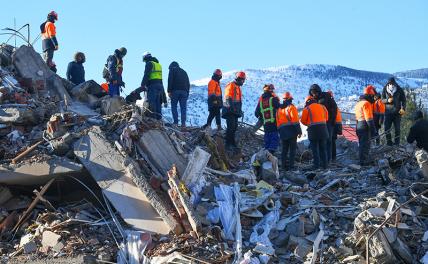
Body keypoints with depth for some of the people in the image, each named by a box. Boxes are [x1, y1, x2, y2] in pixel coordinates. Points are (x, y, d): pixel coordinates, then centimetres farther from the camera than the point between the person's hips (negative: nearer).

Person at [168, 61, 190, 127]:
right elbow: (188, 83, 22)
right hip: (184, 91, 4)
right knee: (183, 108, 2)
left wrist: (169, 91, -7)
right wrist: (187, 93, 19)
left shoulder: (172, 70, 10)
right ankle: (183, 123, -6)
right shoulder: (184, 72, 26)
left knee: (174, 106, 1)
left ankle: (176, 122, -9)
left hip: (175, 90, -4)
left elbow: (170, 80, -5)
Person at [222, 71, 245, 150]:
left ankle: (232, 143, 17)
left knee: (234, 127, 11)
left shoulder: (238, 87, 22)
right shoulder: (231, 85, -9)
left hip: (235, 111, 10)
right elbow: (228, 98, -18)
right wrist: (232, 107, -27)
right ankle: (228, 144, -14)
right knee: (231, 127, -14)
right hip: (230, 110, -10)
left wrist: (240, 110, 22)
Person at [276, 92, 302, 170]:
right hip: (292, 131, -5)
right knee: (292, 149, -3)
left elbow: (278, 122, 14)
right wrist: (299, 131, -9)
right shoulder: (291, 107, -5)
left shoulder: (279, 109, 14)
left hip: (283, 132, 5)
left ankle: (284, 166, 9)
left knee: (284, 150, 10)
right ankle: (291, 165, -7)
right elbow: (295, 120, -12)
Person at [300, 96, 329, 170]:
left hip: (313, 130, -4)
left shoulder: (307, 109, -1)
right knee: (323, 148, 13)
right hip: (323, 128, 4)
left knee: (315, 148, 2)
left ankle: (316, 165, -1)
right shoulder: (323, 107, 12)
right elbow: (326, 118, 18)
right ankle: (324, 164, 15)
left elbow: (303, 121, 3)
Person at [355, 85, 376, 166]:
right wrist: (373, 130, -16)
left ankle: (362, 160, 25)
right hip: (365, 127, -9)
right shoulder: (367, 103, -14)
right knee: (365, 144, -3)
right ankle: (364, 161, -1)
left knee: (361, 144, 16)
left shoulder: (358, 103, 17)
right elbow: (369, 118, -18)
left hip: (358, 126, 9)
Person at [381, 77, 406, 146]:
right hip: (388, 111, 1)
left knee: (397, 128, 3)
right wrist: (387, 100, -17)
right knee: (387, 128, -1)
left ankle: (397, 143, 11)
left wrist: (403, 108, -9)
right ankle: (389, 142, 11)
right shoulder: (385, 90, 0)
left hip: (397, 112, -1)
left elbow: (403, 100, 5)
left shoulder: (399, 90, -2)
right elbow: (382, 100, 5)